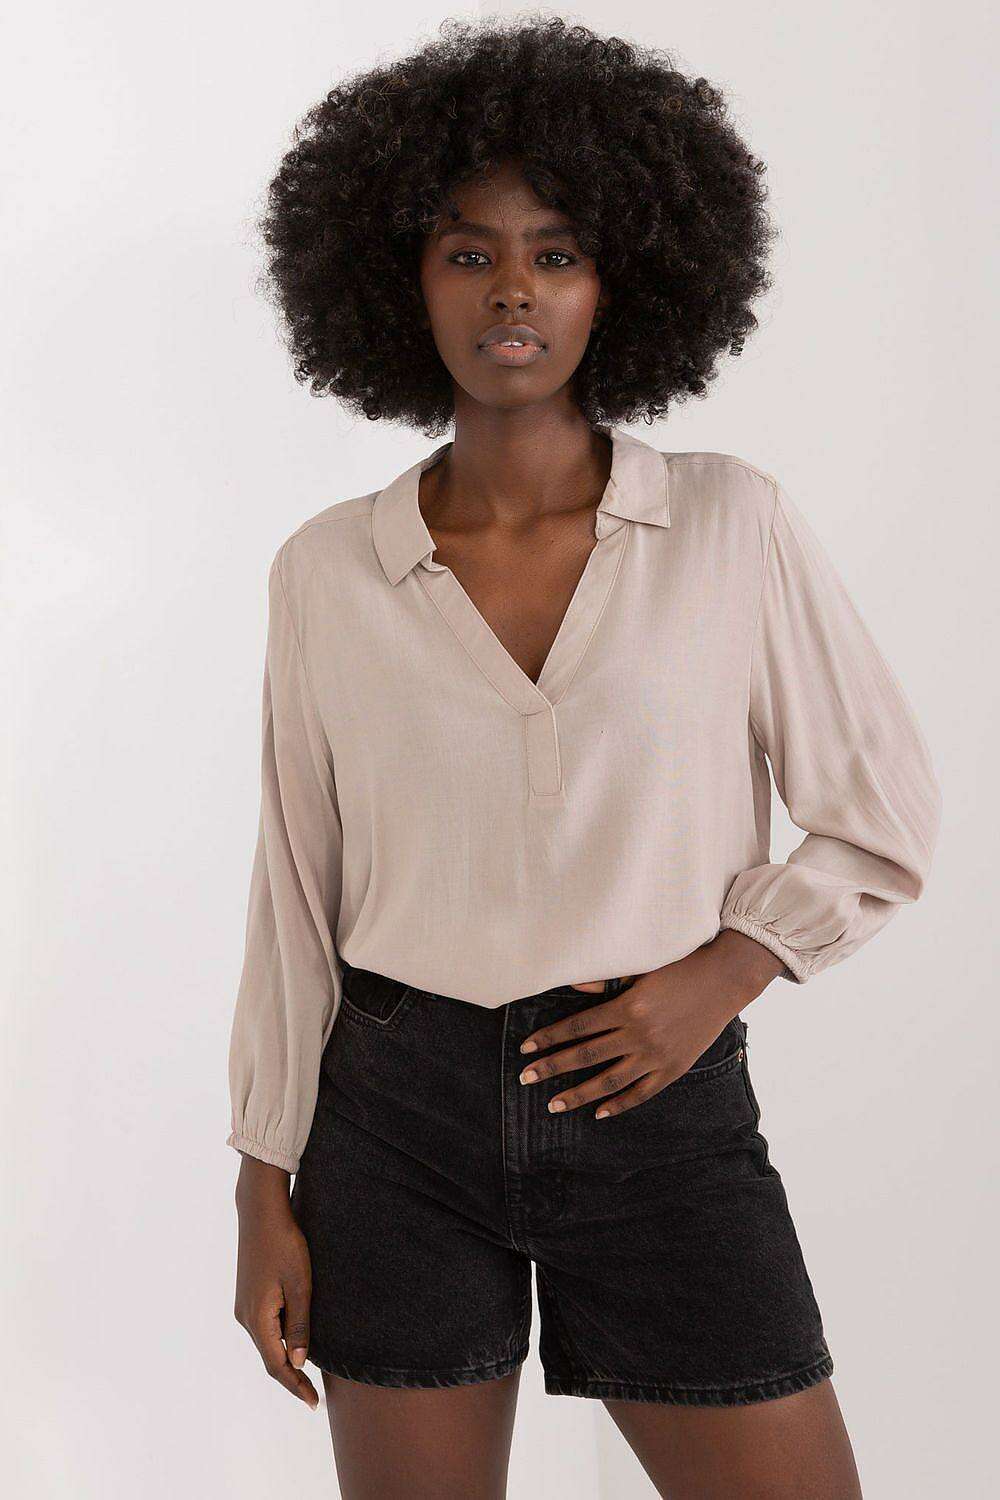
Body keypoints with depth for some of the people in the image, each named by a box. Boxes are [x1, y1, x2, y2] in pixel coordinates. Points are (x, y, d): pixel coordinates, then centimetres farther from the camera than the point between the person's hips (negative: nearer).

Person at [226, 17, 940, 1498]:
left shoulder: (733, 525, -4)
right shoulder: (326, 570, -1)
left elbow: (886, 817, 3)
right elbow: (297, 893, 4)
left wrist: (720, 975, -11)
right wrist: (267, 1187, 4)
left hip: (662, 1109, -1)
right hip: (401, 1115, 1)